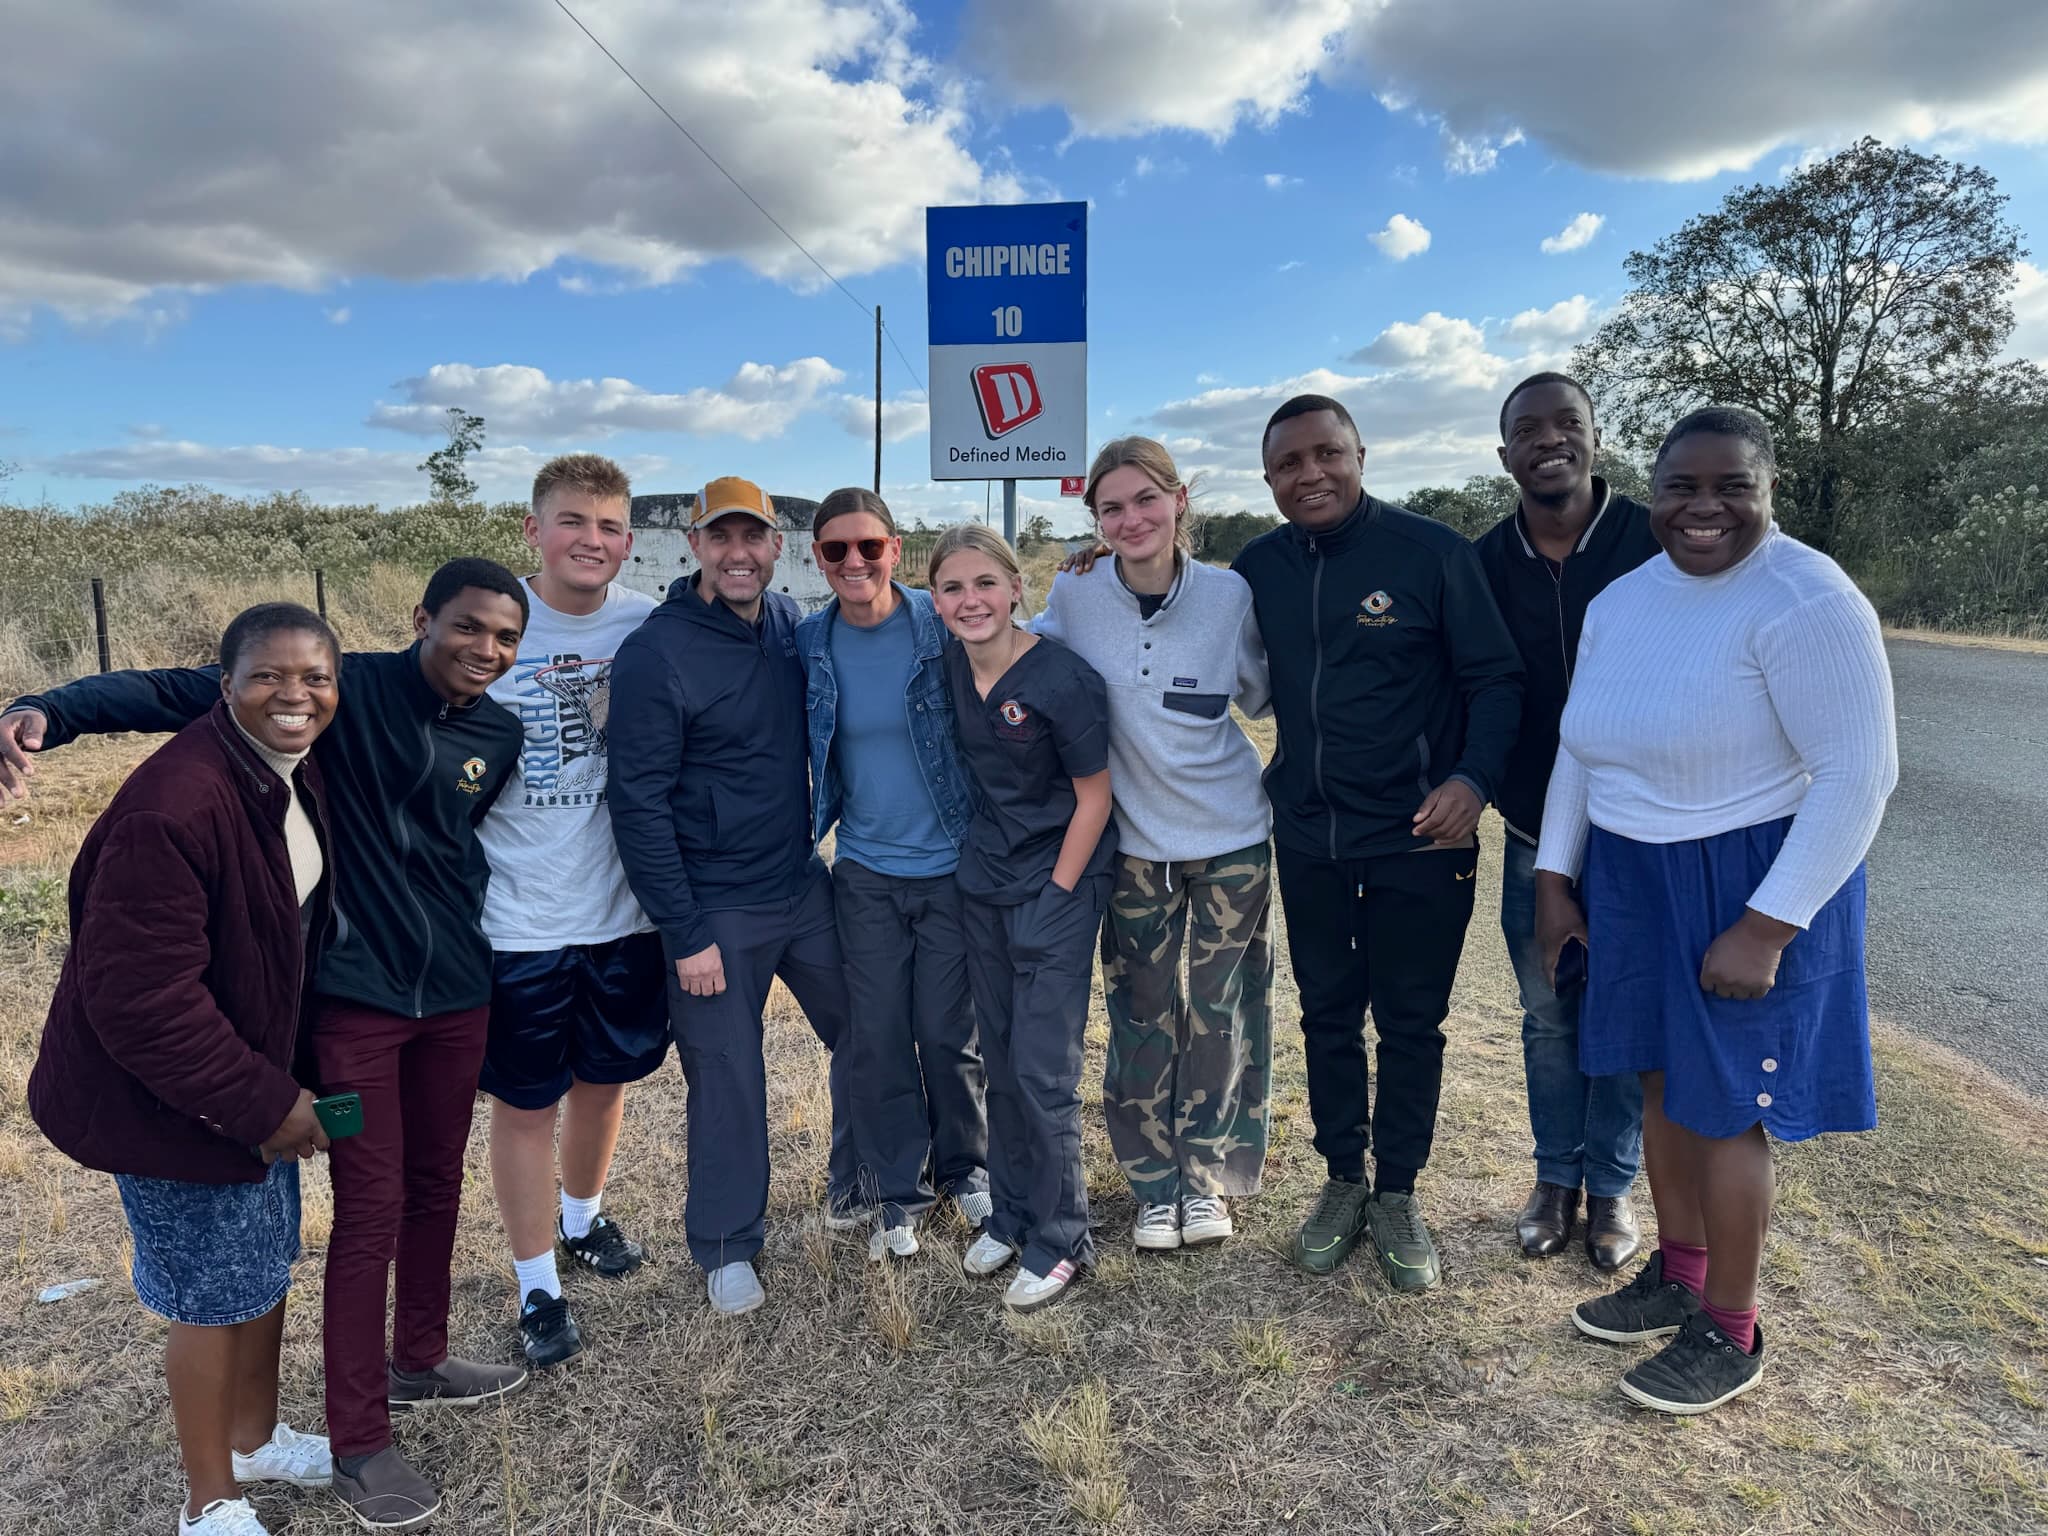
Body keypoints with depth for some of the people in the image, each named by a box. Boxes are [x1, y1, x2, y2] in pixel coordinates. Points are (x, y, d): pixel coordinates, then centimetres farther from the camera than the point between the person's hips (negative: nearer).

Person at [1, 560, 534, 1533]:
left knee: (435, 1187, 17)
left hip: (457, 995, 5)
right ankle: (357, 1445, 15)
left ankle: (418, 1361, 39)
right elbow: (183, 692, -20)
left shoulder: (501, 736, 3)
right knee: (371, 1211, 0)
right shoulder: (349, 687, -12)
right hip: (355, 997, -5)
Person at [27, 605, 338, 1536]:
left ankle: (255, 1439, 46)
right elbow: (141, 998, -29)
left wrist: (283, 1086, 8)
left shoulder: (292, 776, -2)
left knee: (268, 1265, 22)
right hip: (173, 1103, -8)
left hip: (257, 1081, 8)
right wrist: (265, 1104, -21)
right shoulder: (173, 807, -30)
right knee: (216, 1294, 9)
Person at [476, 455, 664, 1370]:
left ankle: (583, 1217, 47)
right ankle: (537, 1285, 29)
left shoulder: (650, 627, -4)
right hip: (517, 919, -3)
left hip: (624, 909, 3)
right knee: (526, 1105, 10)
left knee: (605, 1077, 21)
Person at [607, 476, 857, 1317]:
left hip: (805, 885, 6)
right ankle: (727, 1248, 29)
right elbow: (639, 804, -15)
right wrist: (685, 933, -16)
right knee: (727, 1080, 6)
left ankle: (856, 1191, 38)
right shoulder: (655, 653, -15)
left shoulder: (790, 623, 2)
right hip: (714, 910, -6)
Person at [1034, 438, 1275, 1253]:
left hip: (1232, 840, 0)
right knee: (1141, 1018, 9)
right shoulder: (1075, 594, -10)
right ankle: (1154, 1184, 27)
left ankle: (1208, 1178, 29)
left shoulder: (1229, 595, -10)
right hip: (1135, 843, 1)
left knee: (1220, 1017, 9)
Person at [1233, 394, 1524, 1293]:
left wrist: (1473, 777, -23)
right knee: (1327, 1015, 15)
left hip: (1417, 839, -3)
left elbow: (1494, 677, -7)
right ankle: (1342, 1182, 33)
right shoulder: (1258, 569, 2)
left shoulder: (1431, 551, -10)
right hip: (1308, 839, 4)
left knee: (1410, 1023, 10)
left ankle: (1397, 1197, 27)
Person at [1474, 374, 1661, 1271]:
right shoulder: (1483, 562, -2)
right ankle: (1556, 1177, 30)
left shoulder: (1653, 544, -10)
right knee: (1546, 1015, 13)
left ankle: (1612, 1185, 28)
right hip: (1532, 836, 2)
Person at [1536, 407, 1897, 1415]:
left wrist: (1765, 927, -22)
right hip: (1631, 880, 7)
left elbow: (1860, 772, -21)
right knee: (1663, 1079, 17)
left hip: (1751, 886, -7)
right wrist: (1554, 876, 9)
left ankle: (1729, 1334, 24)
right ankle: (1678, 1278, 37)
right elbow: (1579, 750, 12)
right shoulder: (1620, 602, 4)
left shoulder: (1804, 601, -19)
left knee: (1724, 1107, 4)